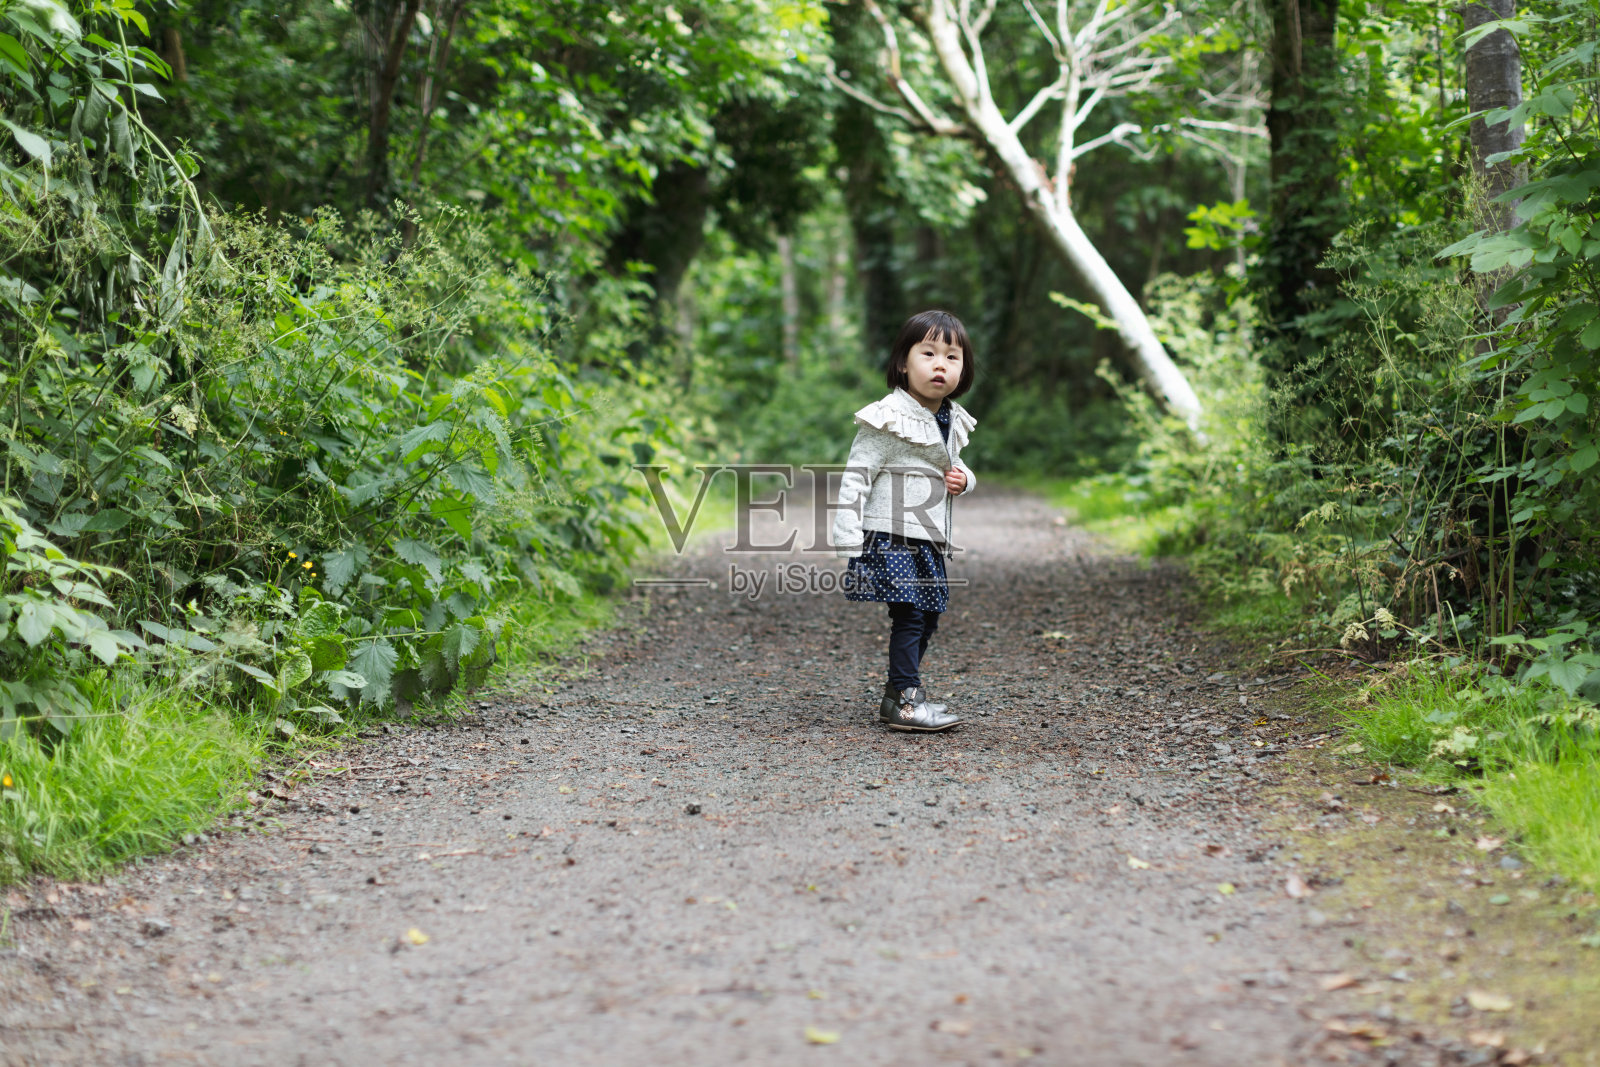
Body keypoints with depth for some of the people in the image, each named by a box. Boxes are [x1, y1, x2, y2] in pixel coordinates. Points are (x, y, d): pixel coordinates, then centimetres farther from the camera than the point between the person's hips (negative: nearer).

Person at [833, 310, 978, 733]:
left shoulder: (951, 421, 11)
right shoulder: (888, 419, -13)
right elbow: (856, 476, -14)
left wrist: (963, 479, 2)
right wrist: (848, 539, -19)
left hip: (929, 540, 8)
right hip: (892, 538, -8)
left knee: (927, 617, 11)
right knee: (909, 614, -12)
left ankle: (898, 694, 23)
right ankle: (906, 701, -6)